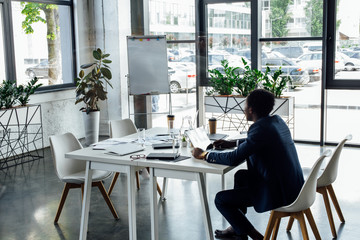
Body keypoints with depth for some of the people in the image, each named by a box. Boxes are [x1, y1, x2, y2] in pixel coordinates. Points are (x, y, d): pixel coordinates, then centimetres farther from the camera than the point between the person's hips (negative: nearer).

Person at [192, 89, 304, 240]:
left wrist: (204, 155, -8)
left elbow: (233, 159, -21)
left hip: (278, 194, -10)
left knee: (220, 199, -1)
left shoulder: (260, 128, -22)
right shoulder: (277, 121, 6)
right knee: (240, 175, 27)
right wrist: (232, 143, 24)